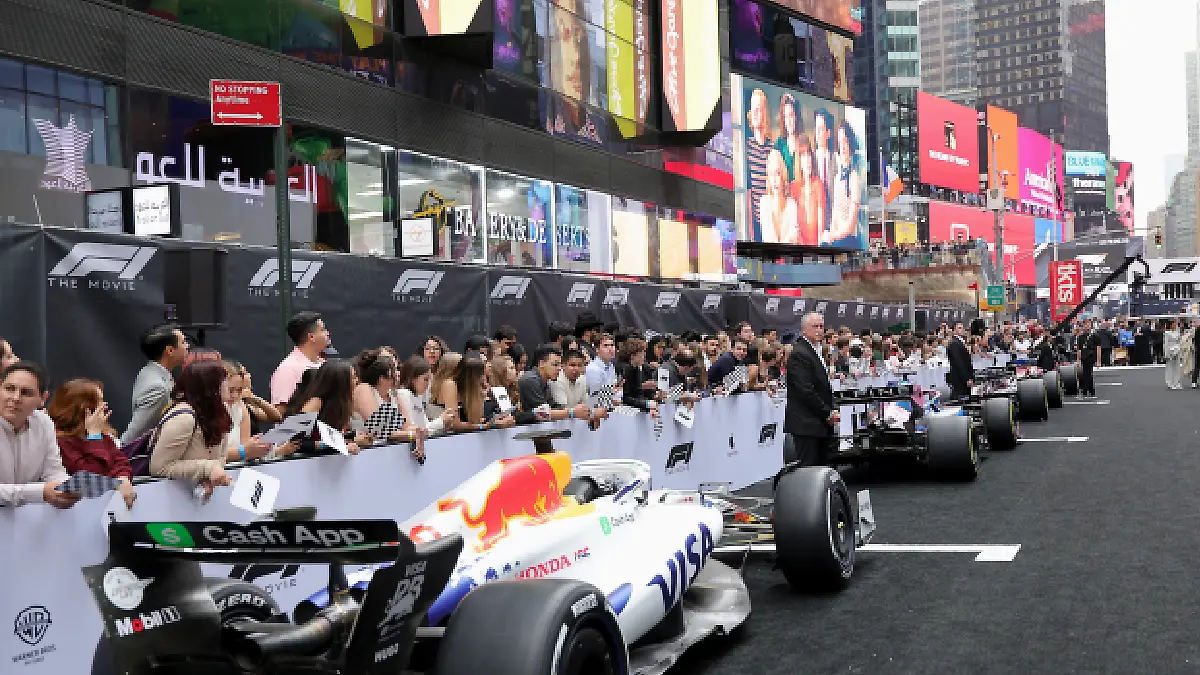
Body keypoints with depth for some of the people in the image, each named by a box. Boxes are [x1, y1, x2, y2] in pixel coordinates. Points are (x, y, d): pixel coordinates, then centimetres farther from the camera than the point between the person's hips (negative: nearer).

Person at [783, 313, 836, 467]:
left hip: (821, 423, 10)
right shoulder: (799, 354, -13)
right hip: (807, 425, -10)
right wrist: (828, 413, -13)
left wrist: (831, 411, 8)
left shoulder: (815, 352, 19)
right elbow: (806, 391, -19)